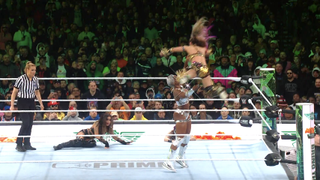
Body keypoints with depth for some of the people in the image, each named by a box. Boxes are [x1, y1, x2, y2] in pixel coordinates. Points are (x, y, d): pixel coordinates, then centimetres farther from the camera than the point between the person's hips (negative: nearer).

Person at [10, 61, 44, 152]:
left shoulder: (35, 79, 4)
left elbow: (37, 92, 15)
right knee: (26, 123, -14)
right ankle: (19, 144, -6)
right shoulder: (21, 79, -14)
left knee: (30, 123, 6)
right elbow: (14, 92, -10)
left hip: (31, 103, 6)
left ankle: (27, 144, 14)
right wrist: (12, 105, -12)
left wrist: (41, 103, 11)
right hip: (22, 103, -6)